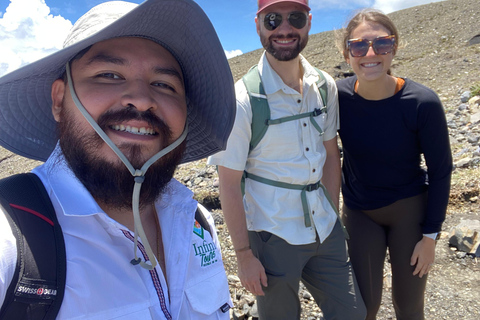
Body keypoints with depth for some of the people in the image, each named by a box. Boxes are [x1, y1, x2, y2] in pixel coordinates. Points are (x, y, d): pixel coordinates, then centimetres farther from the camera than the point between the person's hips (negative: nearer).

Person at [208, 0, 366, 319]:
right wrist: (244, 255, -11)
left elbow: (330, 153, 8)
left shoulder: (325, 85, -1)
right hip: (273, 237, -5)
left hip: (326, 230, 5)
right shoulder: (242, 99, -18)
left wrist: (334, 217, 8)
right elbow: (229, 185, -15)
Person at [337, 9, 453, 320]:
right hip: (360, 211, 2)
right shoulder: (337, 95, -15)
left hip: (410, 210, -1)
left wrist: (430, 235, -6)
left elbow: (441, 170, -10)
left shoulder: (422, 103, -21)